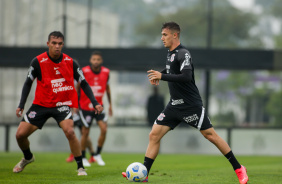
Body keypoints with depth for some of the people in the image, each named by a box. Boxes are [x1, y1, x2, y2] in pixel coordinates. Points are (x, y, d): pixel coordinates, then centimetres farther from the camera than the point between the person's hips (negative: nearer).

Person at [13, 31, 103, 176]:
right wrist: (21, 105, -8)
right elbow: (28, 83, 1)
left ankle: (80, 167, -14)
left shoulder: (70, 62, -8)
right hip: (41, 104, 1)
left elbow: (84, 84, 2)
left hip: (62, 104, -1)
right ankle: (28, 158, 31)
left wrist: (95, 103, -7)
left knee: (70, 132, -27)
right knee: (20, 134, -2)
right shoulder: (38, 61, -10)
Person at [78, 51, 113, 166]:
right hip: (85, 107, -3)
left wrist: (110, 104, 16)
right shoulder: (84, 72, -12)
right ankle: (82, 158, 18)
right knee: (85, 133, 1)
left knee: (104, 129, -10)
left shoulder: (106, 72, -3)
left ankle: (97, 154, 9)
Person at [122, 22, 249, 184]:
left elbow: (186, 77, -28)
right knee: (154, 135, -1)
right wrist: (158, 74, 12)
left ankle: (239, 169, 5)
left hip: (191, 105, -8)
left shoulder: (183, 53, -15)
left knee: (210, 135, -5)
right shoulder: (170, 54, 12)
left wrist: (162, 76, -25)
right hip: (175, 105, 8)